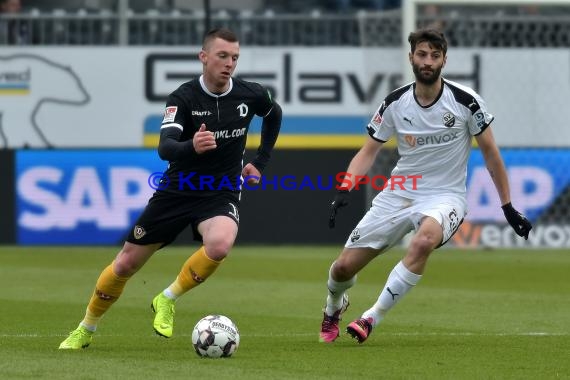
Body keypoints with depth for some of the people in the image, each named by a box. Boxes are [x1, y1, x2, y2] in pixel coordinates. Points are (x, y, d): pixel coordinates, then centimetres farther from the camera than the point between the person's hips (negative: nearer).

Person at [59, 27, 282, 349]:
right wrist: (192, 147, -50)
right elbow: (165, 148, -29)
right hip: (177, 190, 0)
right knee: (125, 264, 4)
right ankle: (86, 330, 29)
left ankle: (167, 301, -11)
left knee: (220, 244, -35)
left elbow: (275, 114, 18)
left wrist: (260, 163, 13)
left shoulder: (250, 95, -7)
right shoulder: (184, 98, -15)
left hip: (221, 193, 0)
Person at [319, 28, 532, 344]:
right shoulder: (395, 103, -3)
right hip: (398, 194, 3)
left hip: (444, 196, -3)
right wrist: (344, 190, -12)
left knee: (424, 240, -39)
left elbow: (490, 152, 0)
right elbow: (368, 152, 5)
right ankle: (334, 306, 37)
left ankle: (372, 318, -28)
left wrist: (508, 208, 0)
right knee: (344, 267, -2)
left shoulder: (465, 101, -10)